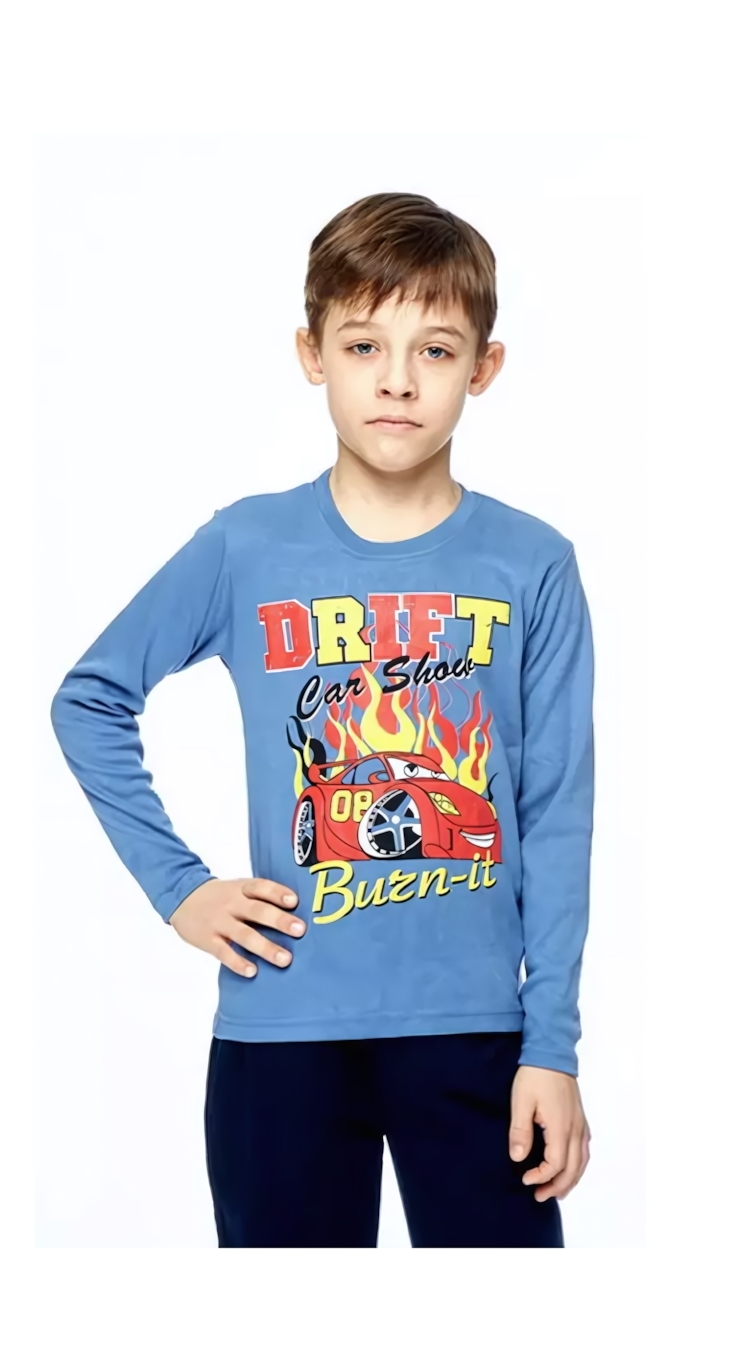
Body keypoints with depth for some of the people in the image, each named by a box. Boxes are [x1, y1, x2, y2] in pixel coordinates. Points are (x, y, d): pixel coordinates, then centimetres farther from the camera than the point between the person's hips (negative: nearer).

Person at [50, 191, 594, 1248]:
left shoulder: (533, 567, -2)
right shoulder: (245, 548, -2)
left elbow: (557, 819, -1)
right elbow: (89, 702, 9)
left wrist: (552, 1045, -3)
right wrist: (176, 884, 0)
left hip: (472, 1026, 0)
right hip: (281, 1025, 1)